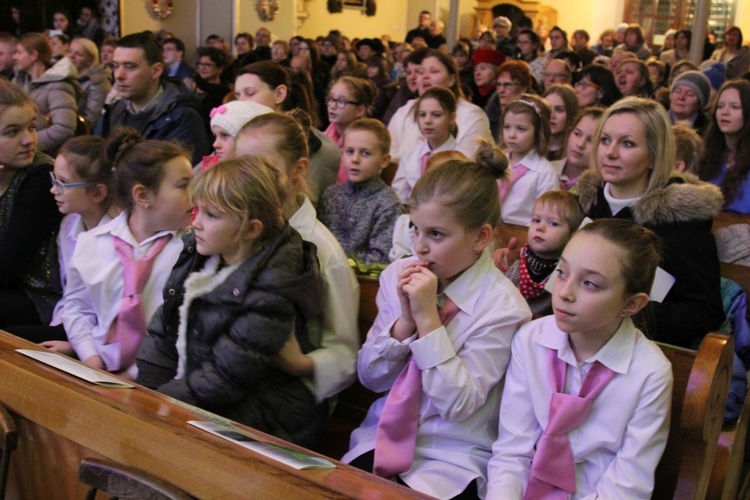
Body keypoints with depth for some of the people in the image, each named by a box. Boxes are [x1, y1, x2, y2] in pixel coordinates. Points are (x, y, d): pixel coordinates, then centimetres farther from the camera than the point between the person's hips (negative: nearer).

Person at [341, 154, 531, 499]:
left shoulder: (501, 306, -13)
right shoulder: (398, 275, 0)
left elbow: (457, 405, -16)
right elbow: (370, 377, 3)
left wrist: (428, 318, -21)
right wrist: (405, 321, -13)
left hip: (451, 458, -4)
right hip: (383, 437, 4)